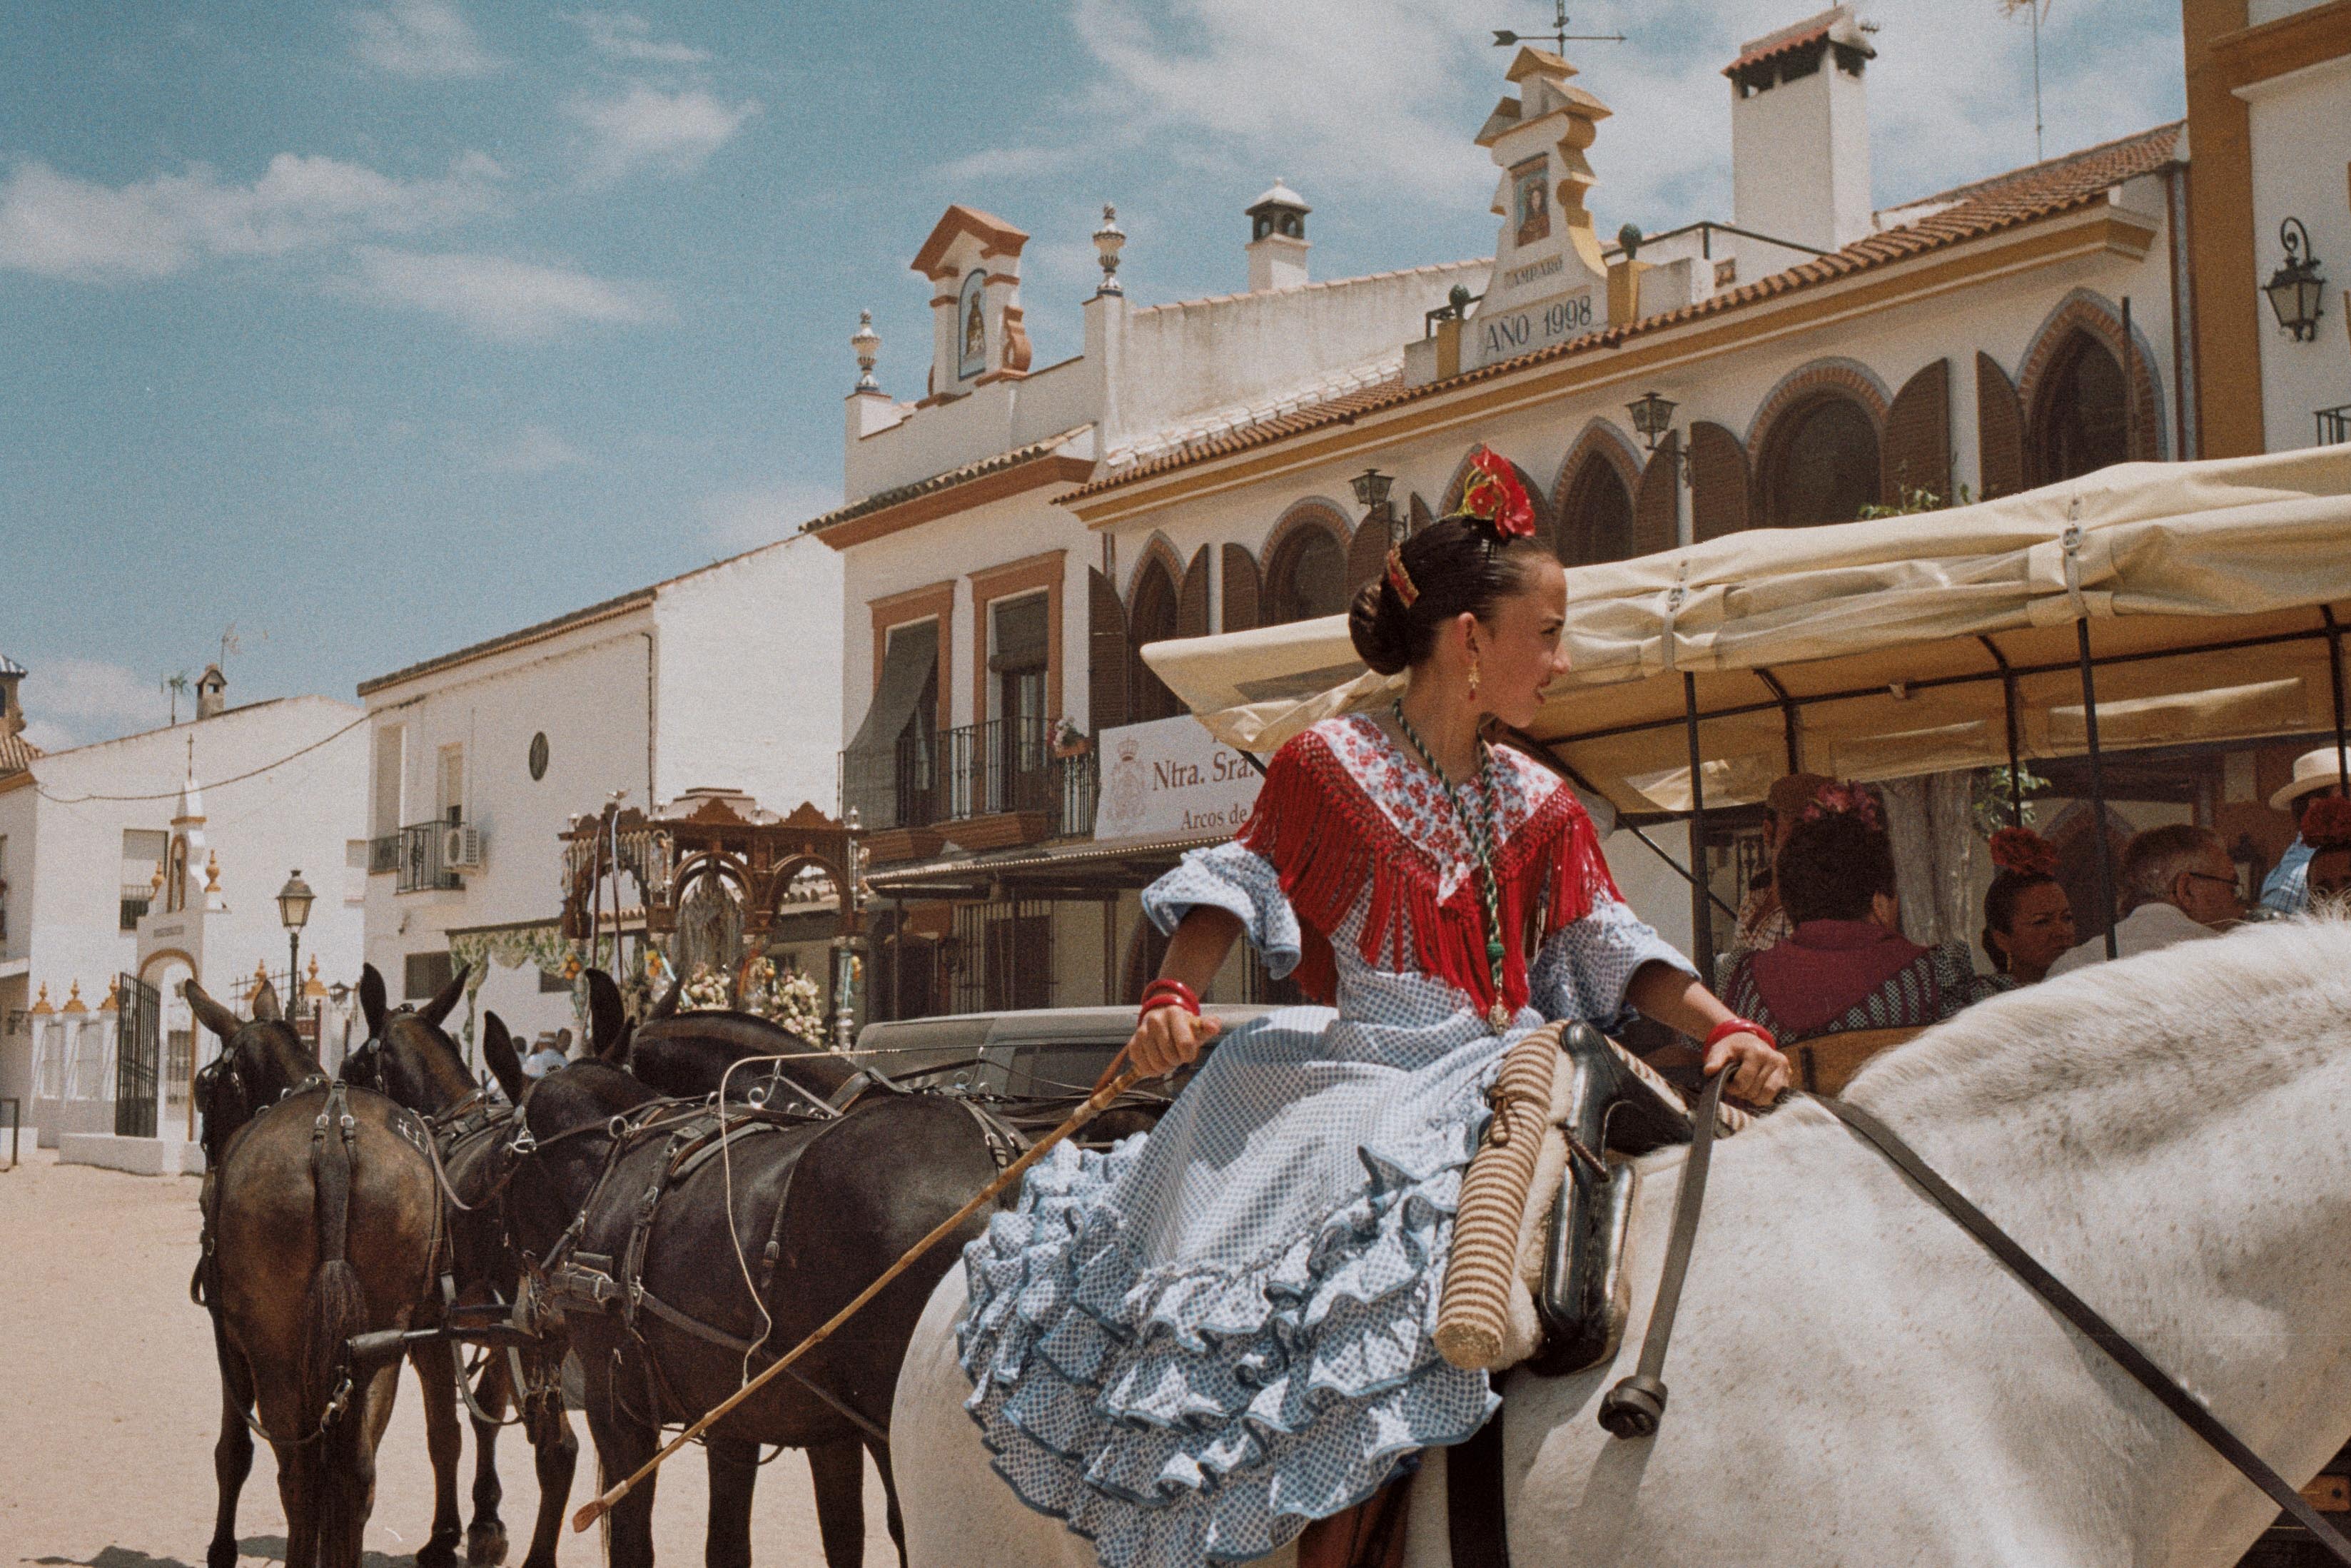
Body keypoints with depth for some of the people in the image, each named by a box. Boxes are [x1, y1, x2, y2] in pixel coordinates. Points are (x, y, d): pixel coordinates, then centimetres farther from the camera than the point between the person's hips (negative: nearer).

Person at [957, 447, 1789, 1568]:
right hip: (1357, 1078, -5)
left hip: (1493, 1084, 5)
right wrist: (1173, 996, -16)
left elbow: (1611, 950, 11)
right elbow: (1238, 885, 2)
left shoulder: (1537, 807, 17)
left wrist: (1725, 1029, -4)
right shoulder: (1332, 763, 3)